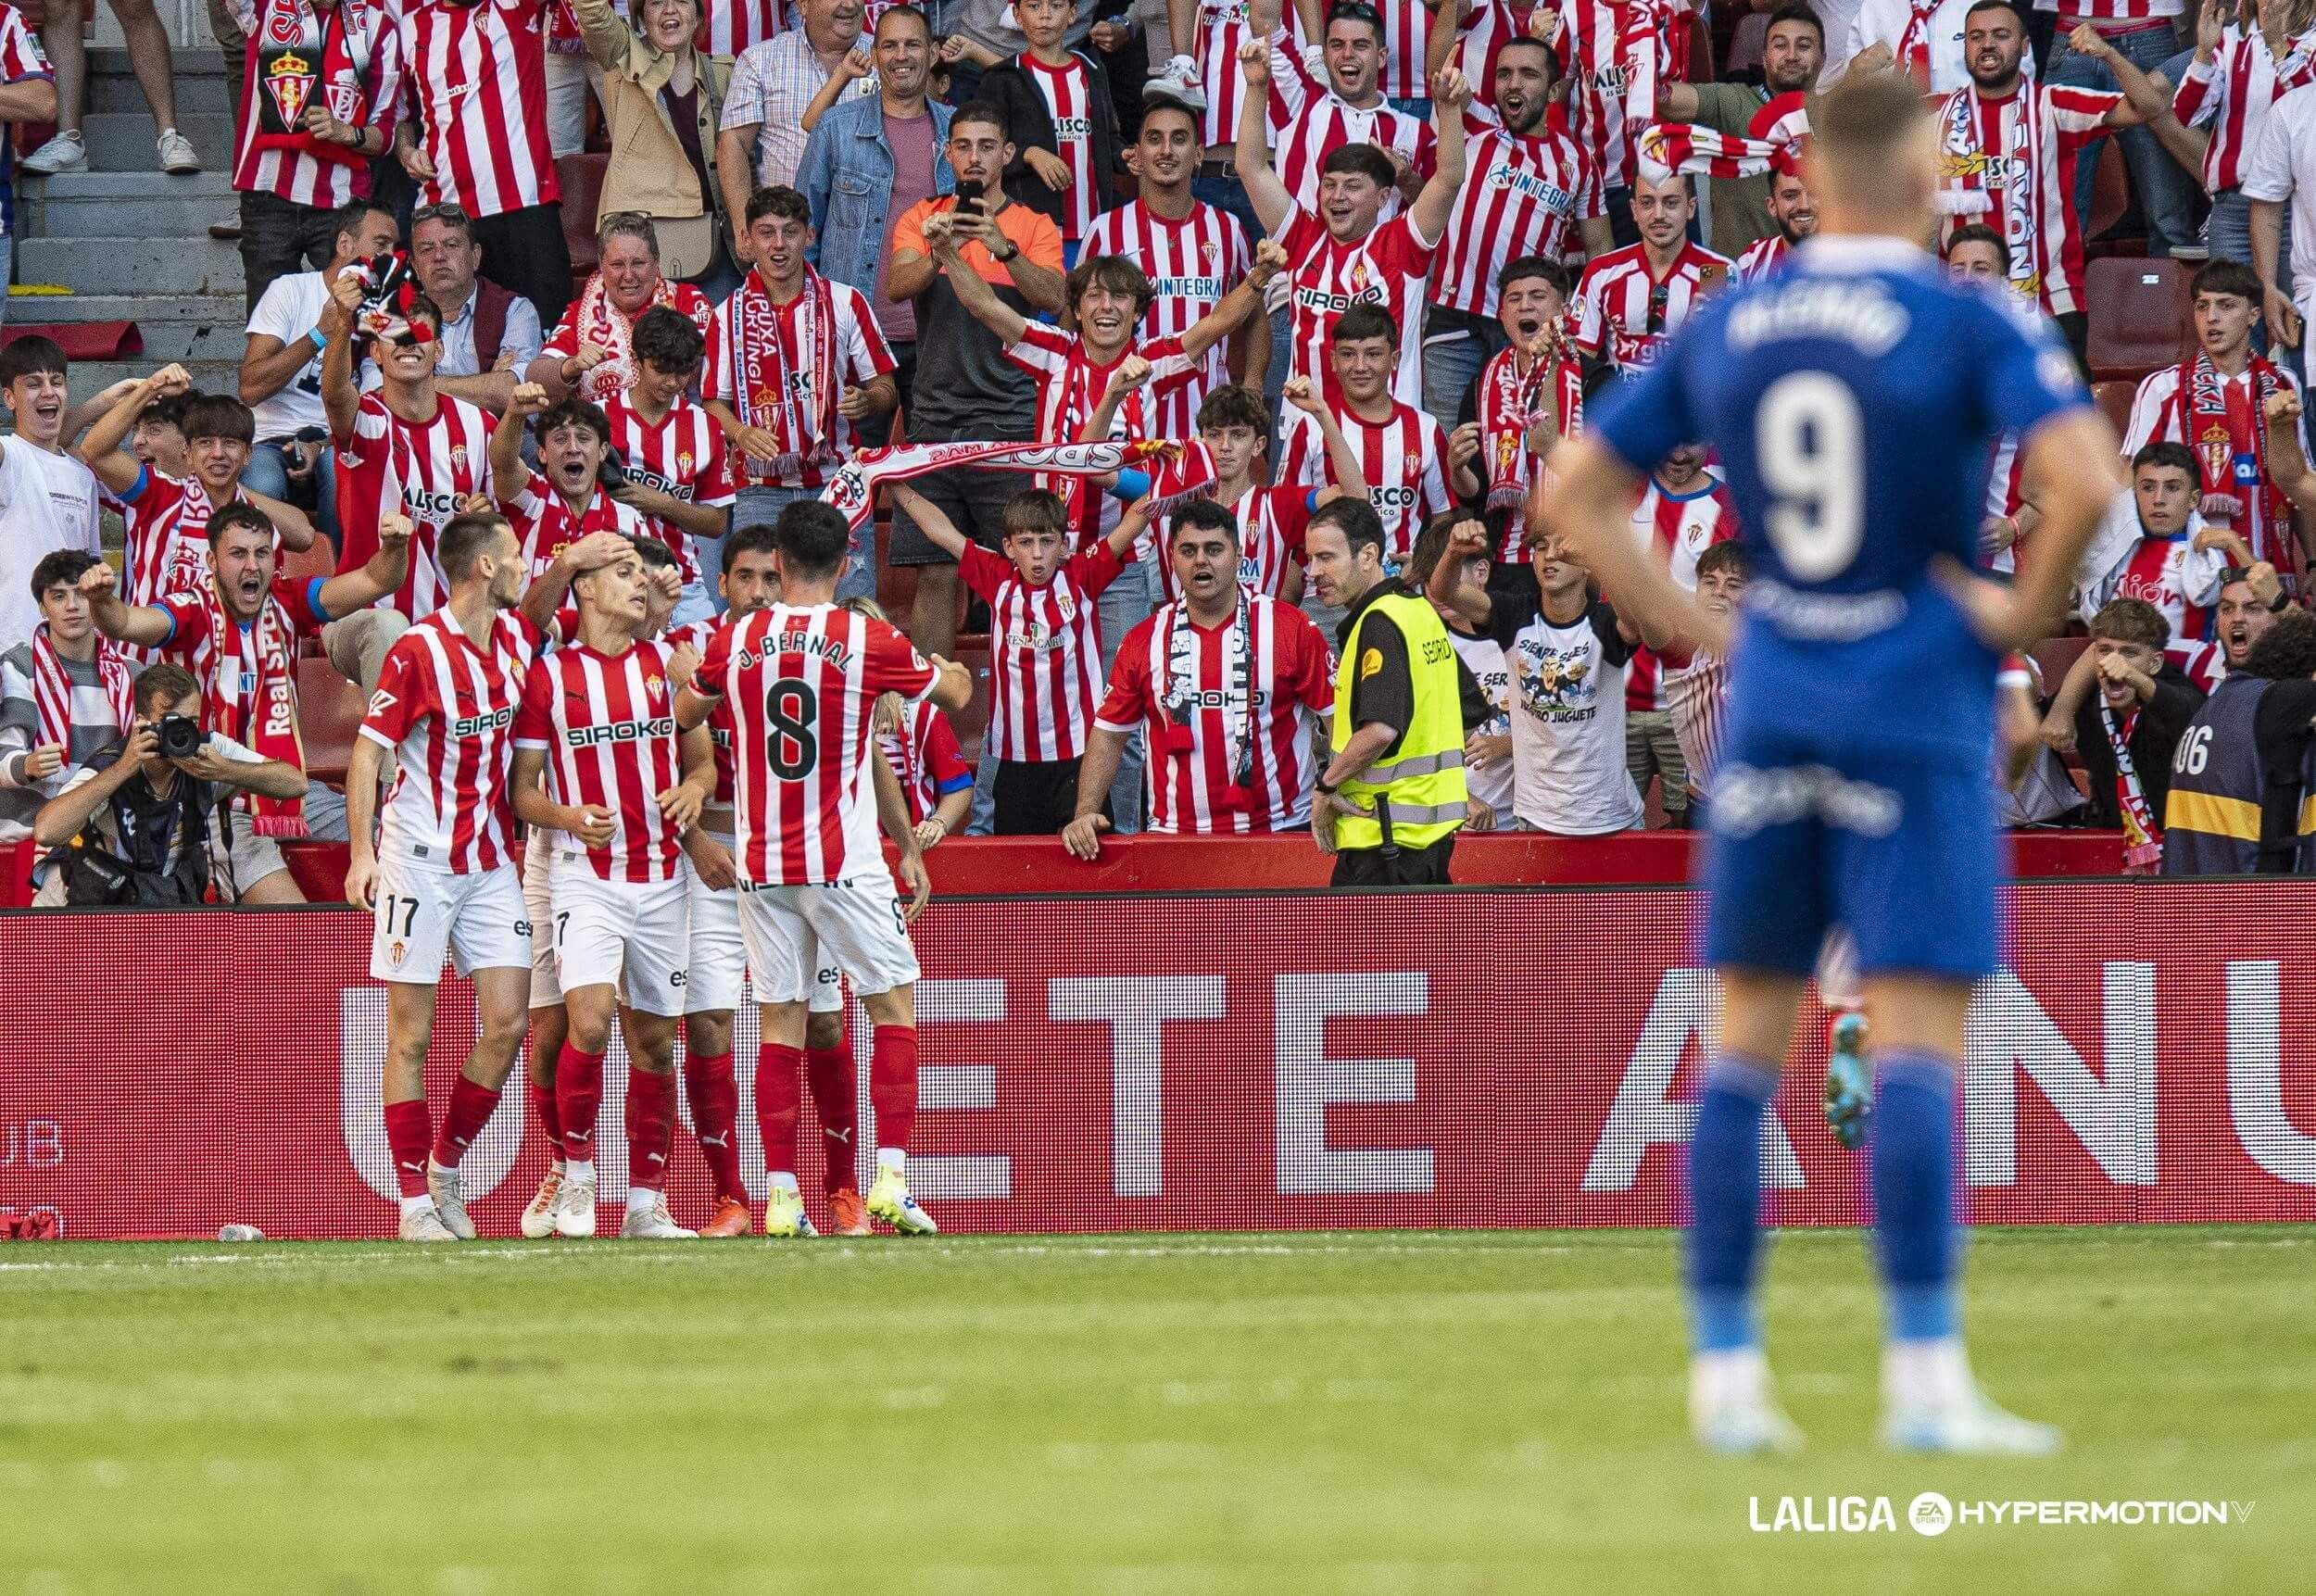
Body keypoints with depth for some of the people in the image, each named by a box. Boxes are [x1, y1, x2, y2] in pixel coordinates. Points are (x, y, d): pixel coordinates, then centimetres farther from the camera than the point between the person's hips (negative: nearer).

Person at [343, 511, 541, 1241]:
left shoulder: (518, 638, 6)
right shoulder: (418, 650, -12)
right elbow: (368, 751, -11)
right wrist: (362, 850, -19)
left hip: (493, 861, 6)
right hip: (420, 858, -6)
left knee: (506, 1024, -3)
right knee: (411, 1035, -2)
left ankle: (447, 1172, 14)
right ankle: (415, 1202, 1)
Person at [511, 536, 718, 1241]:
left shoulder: (668, 664, 10)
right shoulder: (549, 675, 0)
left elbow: (703, 758, 16)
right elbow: (521, 789, 2)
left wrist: (695, 789, -7)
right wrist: (569, 817, -17)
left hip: (661, 877, 4)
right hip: (586, 873, -4)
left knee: (655, 1040, 6)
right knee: (590, 1019, -22)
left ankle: (646, 1205, 13)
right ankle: (576, 1175, -4)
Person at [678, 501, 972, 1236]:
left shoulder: (734, 642, 1)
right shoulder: (869, 641, -6)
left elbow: (684, 714, 20)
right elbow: (956, 691, 11)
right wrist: (954, 671, 33)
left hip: (761, 865, 3)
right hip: (845, 864, -3)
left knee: (781, 1023, 6)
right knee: (894, 1006, 6)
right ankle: (891, 1179, -5)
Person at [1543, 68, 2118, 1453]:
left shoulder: (1724, 331, 8)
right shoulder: (1965, 326, -8)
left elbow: (1577, 493, 12)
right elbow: (2087, 476, -23)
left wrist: (1697, 629, 12)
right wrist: (2029, 610, -7)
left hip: (1770, 709, 5)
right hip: (1916, 716, -5)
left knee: (1748, 1040, 10)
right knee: (1919, 1043, -7)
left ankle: (1725, 1371, 9)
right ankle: (1926, 1377, -13)